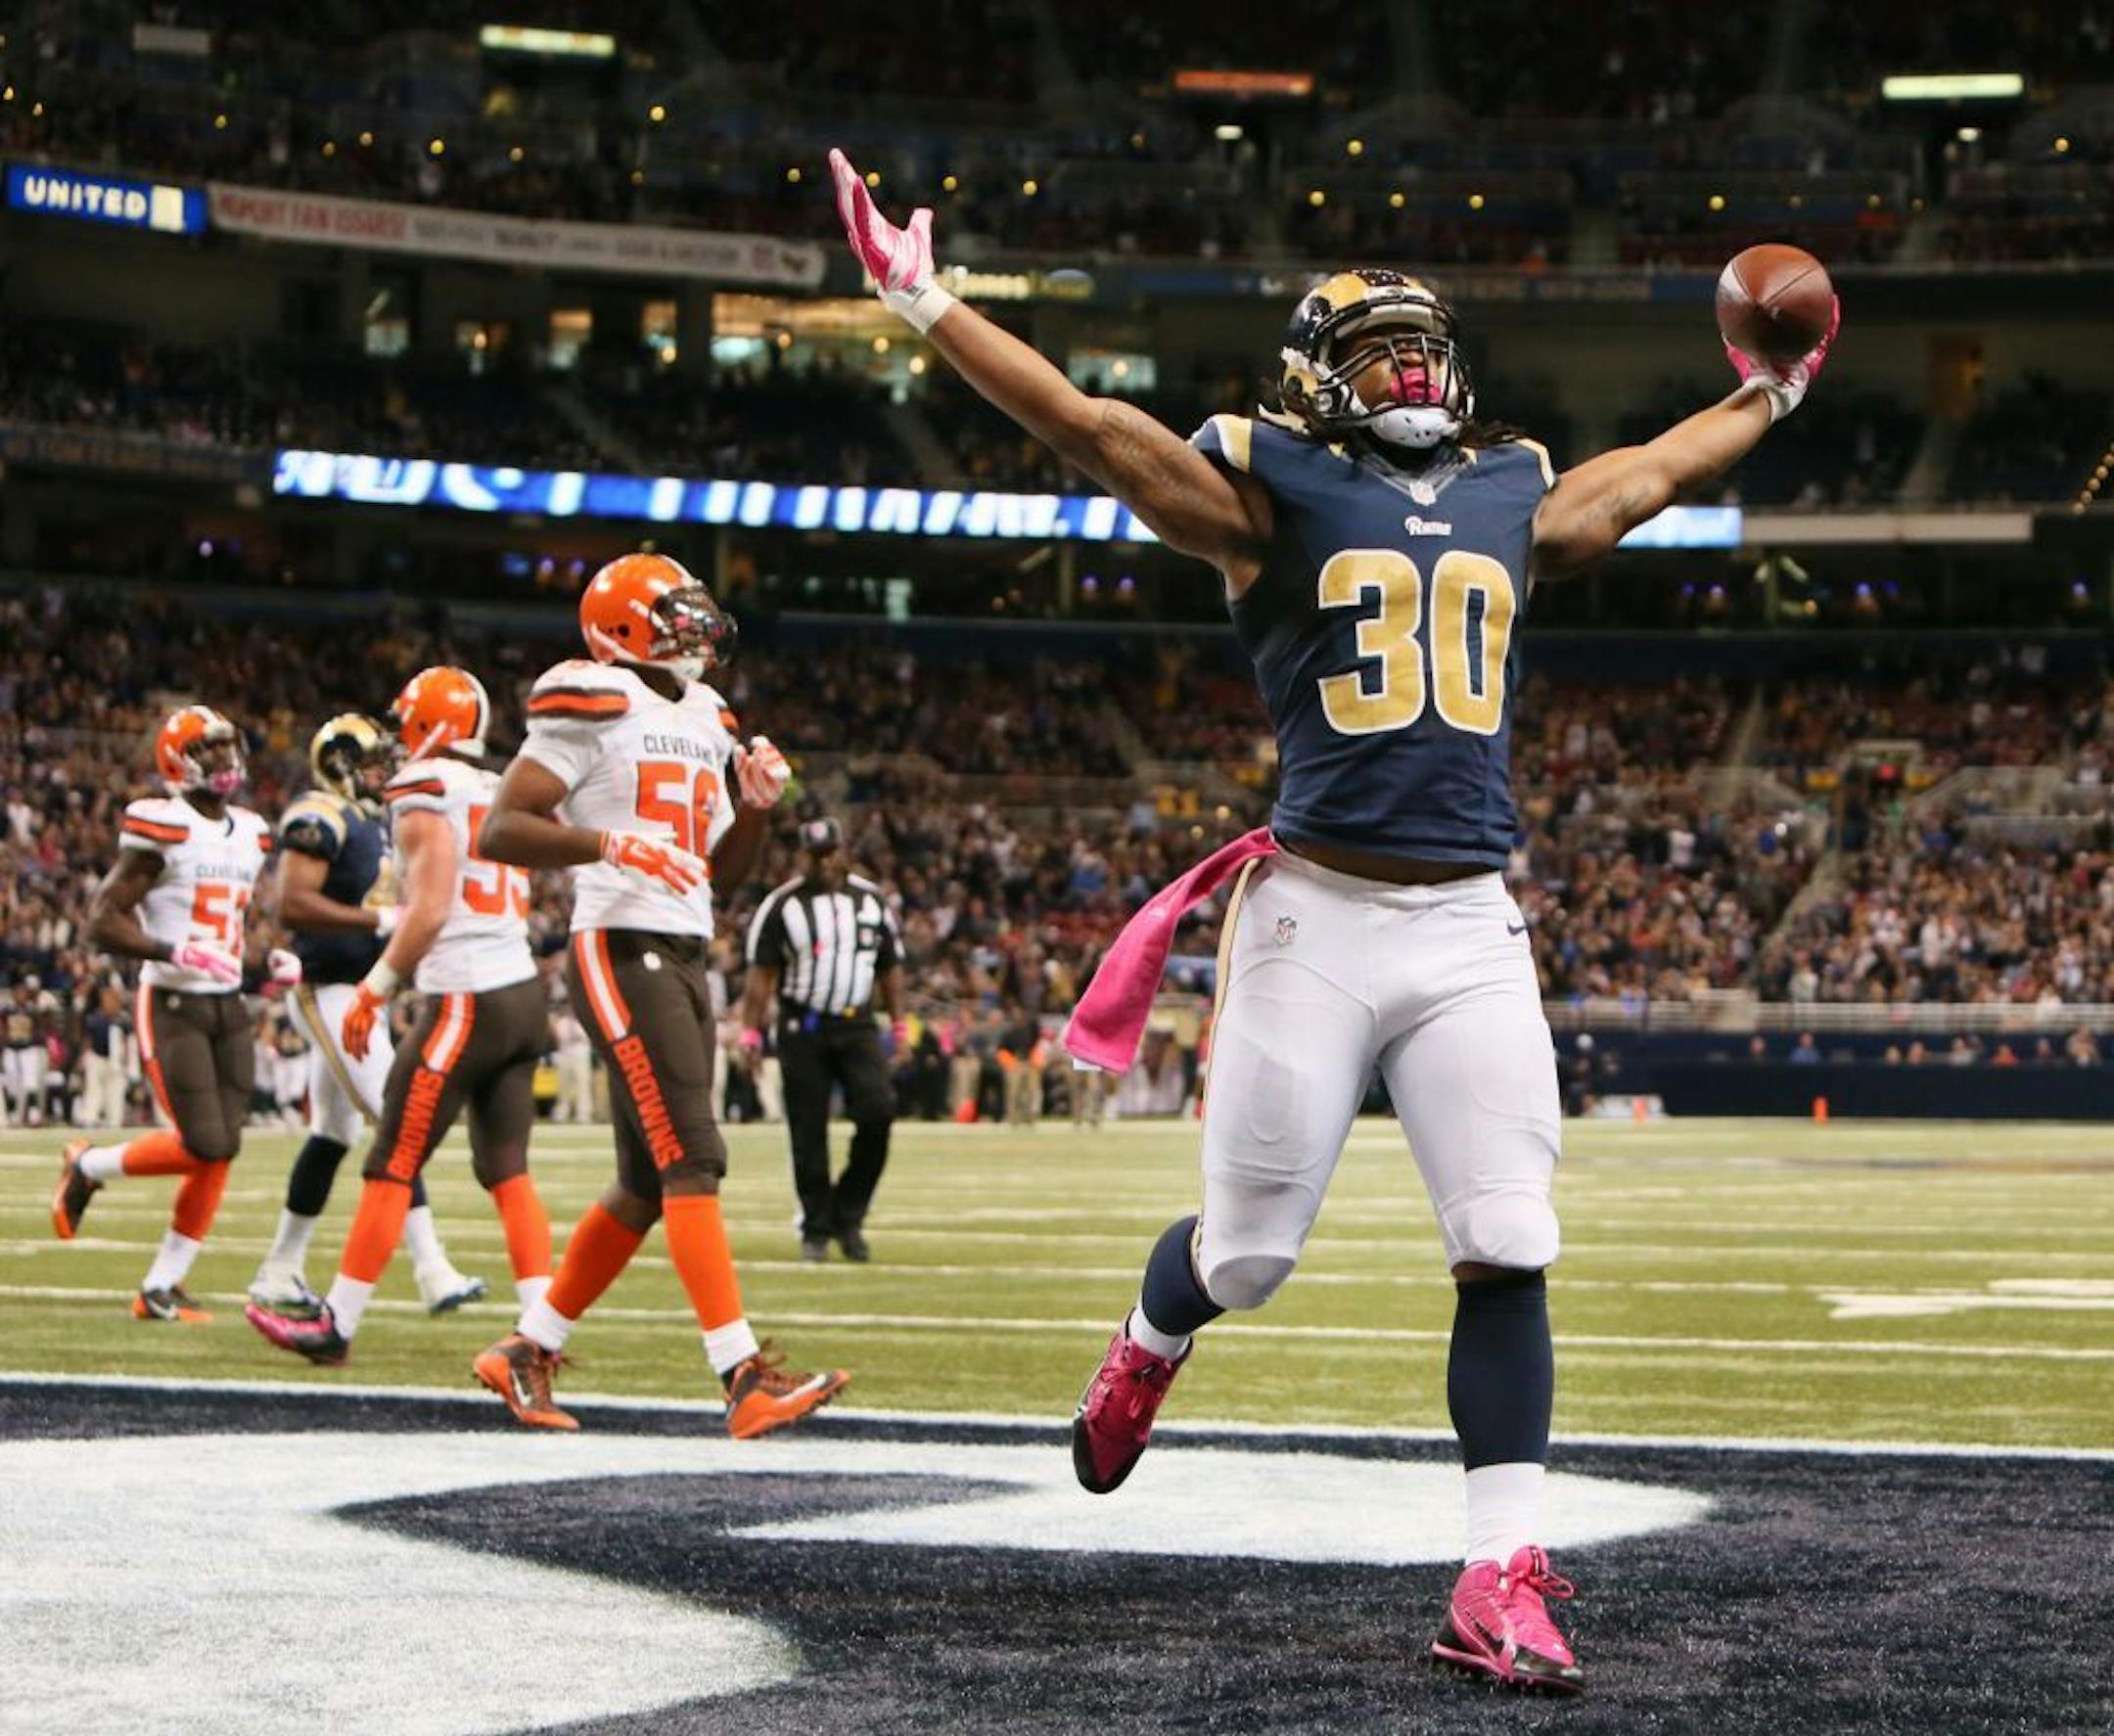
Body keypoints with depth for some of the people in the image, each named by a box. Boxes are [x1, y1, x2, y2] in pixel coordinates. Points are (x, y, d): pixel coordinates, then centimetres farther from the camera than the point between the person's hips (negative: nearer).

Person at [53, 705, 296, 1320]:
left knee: (222, 1150, 0)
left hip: (228, 1007, 7)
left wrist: (271, 962, 6)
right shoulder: (162, 829, -12)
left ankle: (161, 1288, 9)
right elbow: (102, 921, -14)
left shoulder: (250, 835, 13)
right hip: (171, 1004, -7)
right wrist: (176, 953, -26)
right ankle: (87, 1167, 11)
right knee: (205, 1144, -15)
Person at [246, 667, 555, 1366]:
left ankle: (335, 1324, 5)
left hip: (468, 1000, -8)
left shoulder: (424, 791, -7)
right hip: (527, 992, 8)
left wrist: (375, 988, -9)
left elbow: (430, 909, -16)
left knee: (392, 1169, 0)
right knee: (508, 1171, 9)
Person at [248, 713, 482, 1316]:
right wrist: (380, 920, -25)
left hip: (358, 995, 11)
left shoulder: (368, 823, 18)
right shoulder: (319, 818, -14)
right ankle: (432, 1271, -18)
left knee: (331, 1135, 15)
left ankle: (278, 1272, 23)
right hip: (329, 992, -11)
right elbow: (292, 905, -25)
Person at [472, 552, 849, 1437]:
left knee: (647, 1183, 12)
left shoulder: (704, 721, 17)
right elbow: (500, 830, -14)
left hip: (686, 958, 9)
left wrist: (755, 802, 6)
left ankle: (526, 1351, 24)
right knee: (692, 1161, -15)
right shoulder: (593, 709, -8)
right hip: (622, 953, -9)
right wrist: (612, 843, -26)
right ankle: (746, 1380, -20)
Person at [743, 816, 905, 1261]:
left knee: (878, 1111, -15)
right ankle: (816, 1229, 11)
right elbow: (761, 973, -2)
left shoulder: (871, 899, 9)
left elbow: (890, 968, 15)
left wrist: (899, 1028, 12)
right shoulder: (782, 904, -1)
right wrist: (750, 1032, -8)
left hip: (857, 1027, 2)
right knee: (808, 1132, -1)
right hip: (802, 1028, -2)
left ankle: (848, 1215, -1)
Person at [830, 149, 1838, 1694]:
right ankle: (1147, 1355, 42)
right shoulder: (1273, 489, 2)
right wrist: (927, 306, -8)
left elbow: (1656, 470, 34)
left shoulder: (1512, 499, 17)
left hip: (1471, 929, 4)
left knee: (1509, 1253, -7)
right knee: (1252, 1248, 6)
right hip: (1316, 915, -4)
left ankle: (1501, 1584, -6)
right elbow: (1085, 424, -4)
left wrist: (1769, 394, 45)